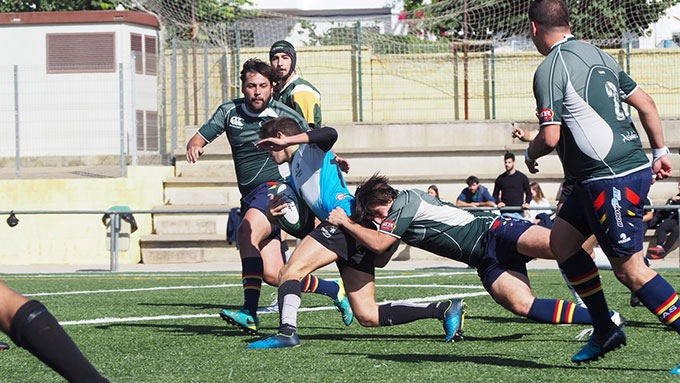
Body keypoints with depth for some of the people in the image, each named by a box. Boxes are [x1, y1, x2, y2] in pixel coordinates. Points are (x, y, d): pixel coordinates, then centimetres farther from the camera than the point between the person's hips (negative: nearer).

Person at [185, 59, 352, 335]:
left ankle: (250, 312, -38)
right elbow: (201, 137, 8)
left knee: (246, 232, -33)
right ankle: (334, 290, 18)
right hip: (250, 197, 5)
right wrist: (194, 146, -16)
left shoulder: (285, 116, 0)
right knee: (273, 275, -5)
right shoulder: (230, 111, 9)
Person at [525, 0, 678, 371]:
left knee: (629, 269, -6)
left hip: (612, 181, -10)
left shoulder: (549, 70, -13)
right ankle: (605, 330, 18)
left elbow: (550, 137, -18)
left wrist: (530, 154, 4)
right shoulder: (596, 54, 13)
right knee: (561, 239, 15)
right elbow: (645, 103, 15)